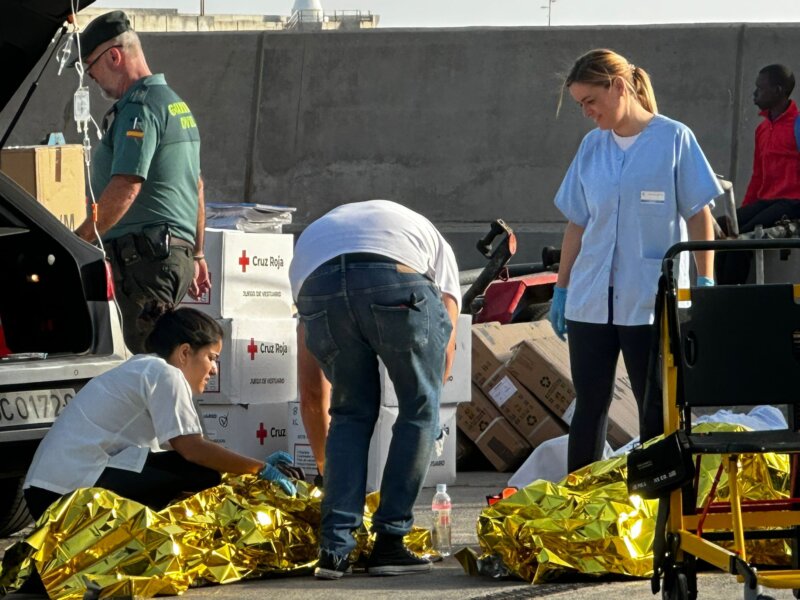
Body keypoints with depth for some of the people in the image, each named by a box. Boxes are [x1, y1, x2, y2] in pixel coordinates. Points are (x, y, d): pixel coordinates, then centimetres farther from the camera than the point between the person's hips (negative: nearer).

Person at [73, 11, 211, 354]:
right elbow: (196, 188, 27)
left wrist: (76, 242, -19)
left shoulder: (140, 108, -11)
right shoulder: (175, 104, 22)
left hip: (146, 253, -10)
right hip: (178, 250, 10)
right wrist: (196, 255, 32)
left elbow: (126, 187, -21)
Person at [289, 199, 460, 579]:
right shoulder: (432, 240, 41)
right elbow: (446, 347, 28)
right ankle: (388, 544, 15)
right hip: (397, 277, -3)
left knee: (350, 413, 23)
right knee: (419, 407, 17)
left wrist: (326, 470, 52)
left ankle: (334, 548, 14)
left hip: (316, 282, 3)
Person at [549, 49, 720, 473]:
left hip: (651, 299, -4)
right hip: (590, 299, 4)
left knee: (657, 407, 1)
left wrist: (704, 283, -8)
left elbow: (699, 216, -3)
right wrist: (561, 290, 14)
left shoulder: (674, 139, -3)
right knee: (589, 405, 6)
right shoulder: (591, 147, 11)